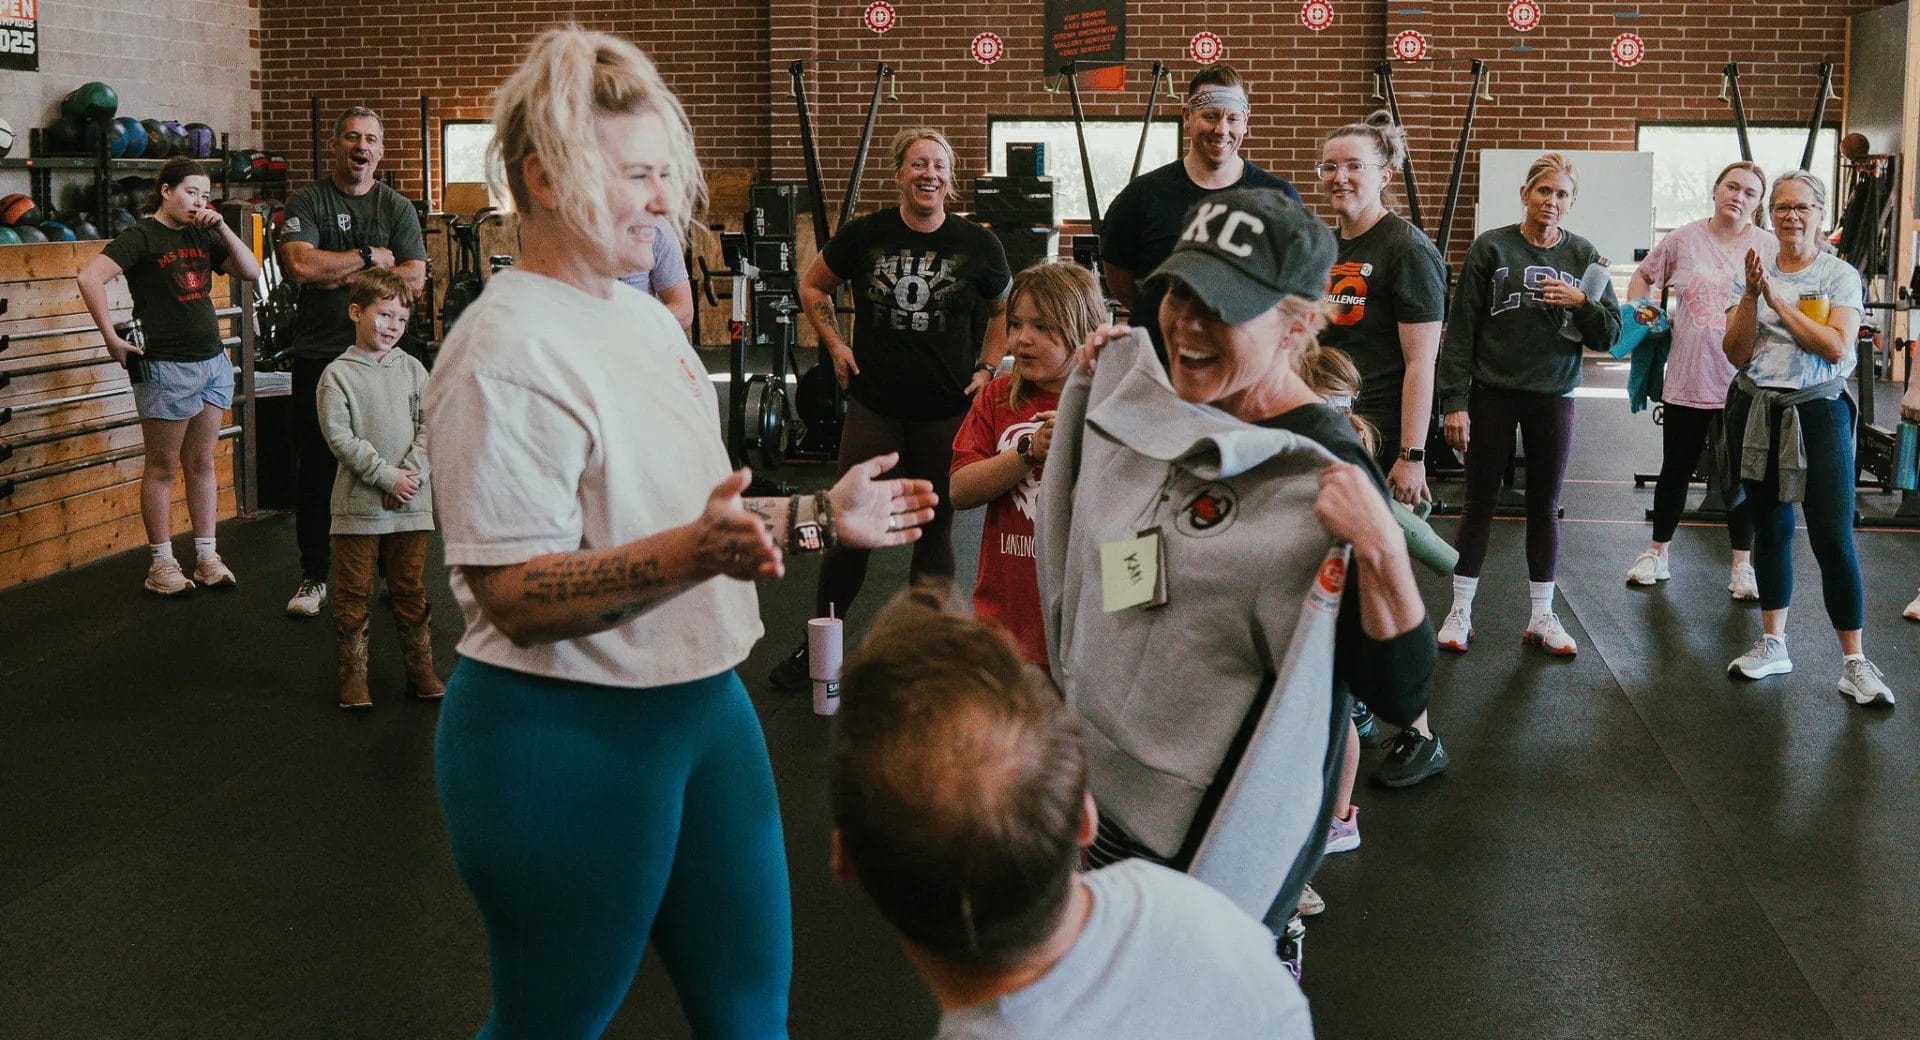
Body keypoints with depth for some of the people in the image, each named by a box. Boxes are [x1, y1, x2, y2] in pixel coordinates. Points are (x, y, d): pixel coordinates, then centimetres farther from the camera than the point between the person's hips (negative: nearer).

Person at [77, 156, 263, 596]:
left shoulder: (202, 235, 11)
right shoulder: (142, 236, -9)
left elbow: (251, 271, 9)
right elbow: (89, 275, -21)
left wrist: (222, 229, -3)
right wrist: (111, 338, -19)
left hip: (213, 361, 6)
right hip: (166, 366, -6)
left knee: (201, 464, 11)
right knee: (161, 468, 3)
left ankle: (207, 557, 17)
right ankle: (161, 564, 10)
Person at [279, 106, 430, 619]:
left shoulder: (397, 207, 7)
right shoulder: (306, 201, 2)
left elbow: (414, 279, -4)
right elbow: (300, 265, -15)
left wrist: (342, 276, -10)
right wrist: (370, 258, -8)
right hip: (319, 354, -1)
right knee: (316, 469, 4)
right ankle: (314, 576, 14)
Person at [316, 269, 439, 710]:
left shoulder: (412, 369, 7)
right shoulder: (338, 375, -5)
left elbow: (428, 426, 3)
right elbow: (340, 437, -11)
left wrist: (411, 473, -11)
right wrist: (387, 476, -15)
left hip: (410, 503, 3)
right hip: (359, 503, -3)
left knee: (409, 590, 12)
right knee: (354, 594, 4)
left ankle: (421, 670, 21)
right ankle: (353, 677, 12)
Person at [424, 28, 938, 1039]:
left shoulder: (645, 317, 10)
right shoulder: (506, 352, -19)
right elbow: (517, 596, -24)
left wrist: (817, 517, 10)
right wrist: (689, 553, -36)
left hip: (702, 700, 9)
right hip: (565, 734, -8)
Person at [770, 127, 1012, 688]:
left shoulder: (977, 245, -3)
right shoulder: (865, 236, -3)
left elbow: (1004, 309, 14)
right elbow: (813, 285, 13)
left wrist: (987, 368, 3)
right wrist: (835, 346, 4)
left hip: (946, 410, 0)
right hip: (873, 405, 0)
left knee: (935, 531, 8)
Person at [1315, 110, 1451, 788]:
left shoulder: (1405, 250, -10)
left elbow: (1420, 361, -14)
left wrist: (1411, 455, -18)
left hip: (1382, 445, -7)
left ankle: (1420, 738, 5)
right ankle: (1349, 706, 28)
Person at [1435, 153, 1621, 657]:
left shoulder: (1583, 256, 2)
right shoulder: (1491, 247, -5)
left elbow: (1610, 335, 2)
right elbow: (1460, 329, -6)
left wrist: (1581, 303, -17)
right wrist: (1454, 402, -11)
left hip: (1553, 397, 2)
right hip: (1492, 393, -2)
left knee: (1545, 507, 10)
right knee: (1479, 502, 6)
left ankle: (1542, 615, 21)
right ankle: (1460, 611, 16)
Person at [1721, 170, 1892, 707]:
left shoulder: (1840, 276, -2)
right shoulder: (1755, 272, 6)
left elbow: (1836, 346, -16)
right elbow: (1737, 354, 0)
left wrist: (1779, 301, -18)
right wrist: (1751, 296, -13)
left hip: (1818, 412, -3)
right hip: (1756, 412, 4)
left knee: (1833, 539, -8)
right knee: (1770, 529, 12)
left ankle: (1854, 662, -2)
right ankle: (1773, 645, 24)